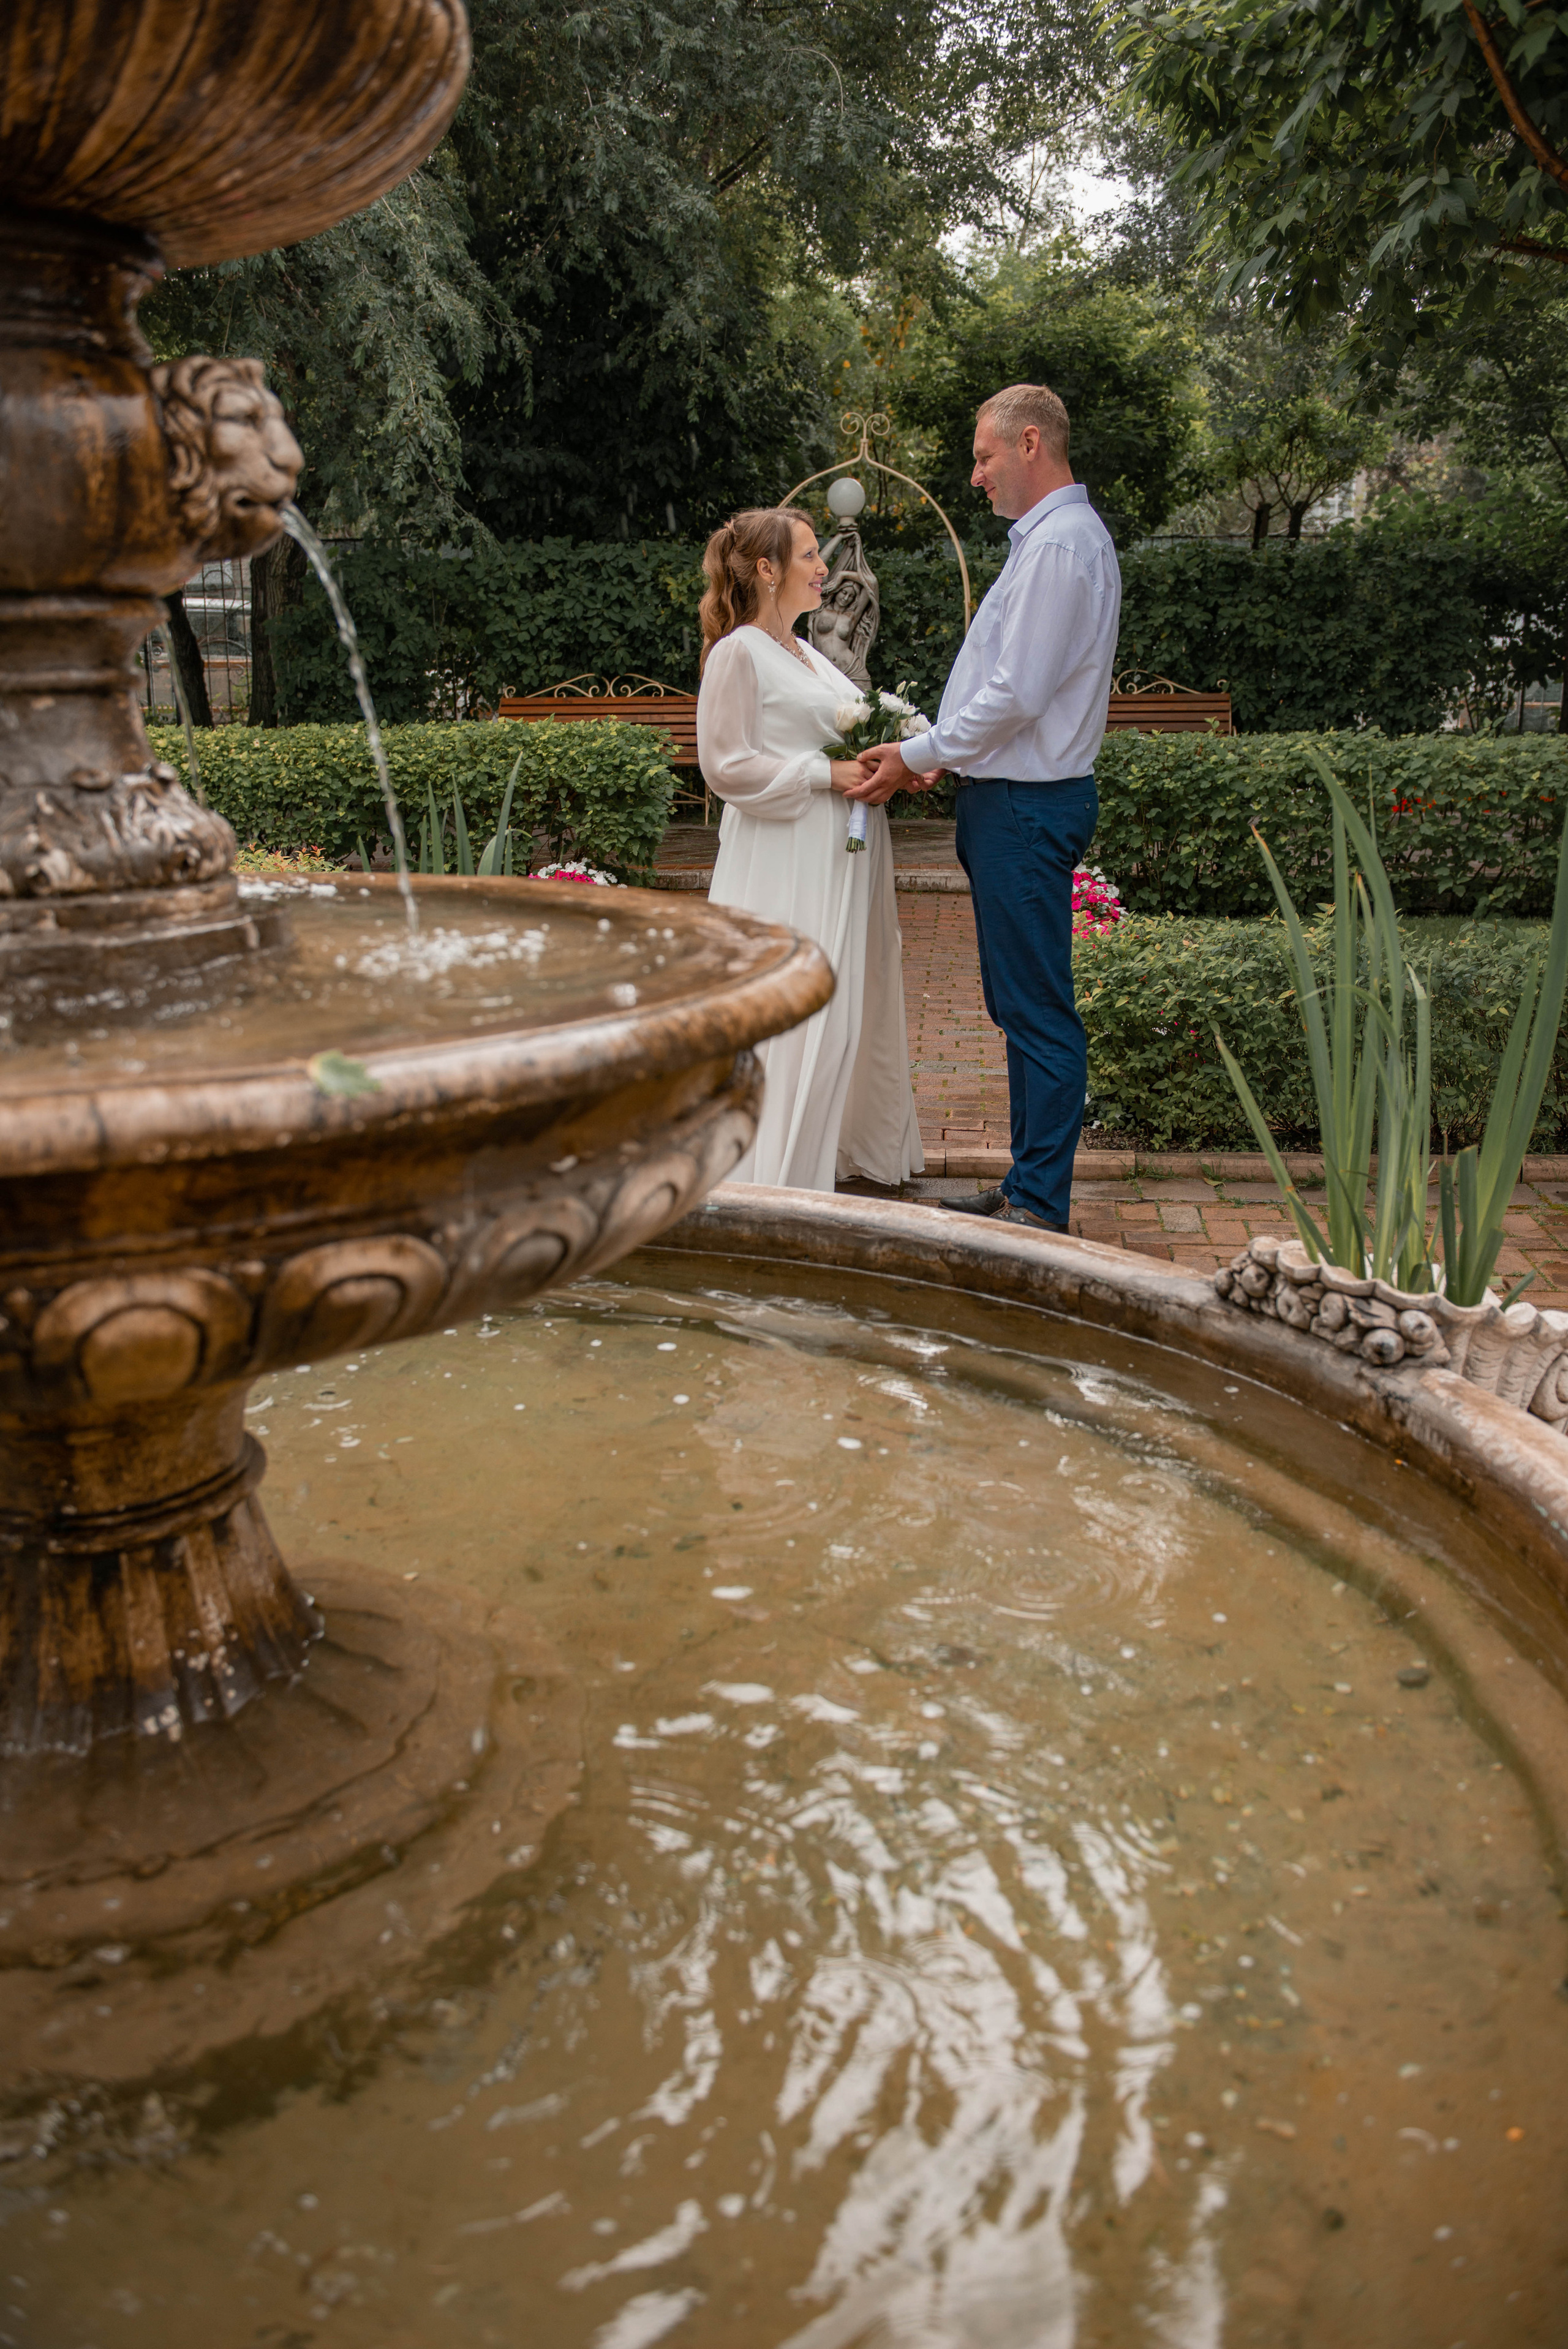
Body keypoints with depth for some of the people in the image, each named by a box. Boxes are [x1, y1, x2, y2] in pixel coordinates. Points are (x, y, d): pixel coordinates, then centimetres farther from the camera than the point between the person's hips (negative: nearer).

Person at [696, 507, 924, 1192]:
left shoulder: (807, 655, 17)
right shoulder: (739, 653, -9)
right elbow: (726, 765, -14)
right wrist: (827, 774, -17)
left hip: (843, 858, 9)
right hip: (787, 862, -9)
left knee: (850, 1004, 14)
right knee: (794, 1018, -8)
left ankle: (846, 1146, 27)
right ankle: (777, 1179, 1)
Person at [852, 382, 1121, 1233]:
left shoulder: (1060, 543, -15)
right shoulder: (1053, 536, 18)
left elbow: (1017, 695, -20)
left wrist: (917, 755, -12)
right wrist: (944, 754, 13)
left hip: (1025, 809, -11)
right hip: (1012, 797, 11)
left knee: (1038, 1010, -6)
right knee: (1019, 1004, 14)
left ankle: (1039, 1206, 0)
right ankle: (1027, 1187, 23)